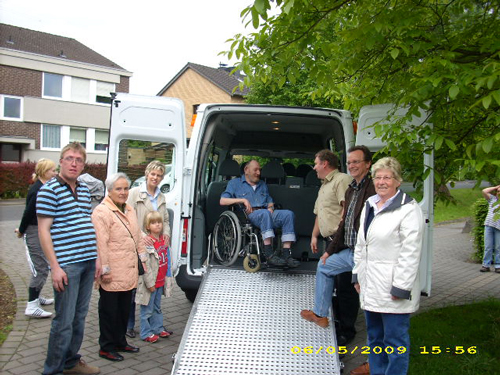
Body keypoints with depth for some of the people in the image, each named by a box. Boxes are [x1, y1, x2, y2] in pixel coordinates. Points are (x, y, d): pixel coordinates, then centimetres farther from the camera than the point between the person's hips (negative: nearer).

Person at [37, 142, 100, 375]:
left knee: (79, 317, 15)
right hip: (66, 265, -7)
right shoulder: (49, 190, -8)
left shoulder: (84, 191, 13)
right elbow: (43, 230, -11)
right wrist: (55, 266, -16)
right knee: (64, 320, -1)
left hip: (87, 263, 7)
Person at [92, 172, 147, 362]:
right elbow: (101, 244, -18)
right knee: (109, 310, 4)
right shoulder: (101, 212, -13)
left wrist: (143, 257, 18)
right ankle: (106, 347, 18)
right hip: (112, 275, -8)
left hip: (128, 272, 8)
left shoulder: (129, 210, 15)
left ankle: (120, 342, 32)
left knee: (124, 309, 17)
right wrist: (105, 269, -19)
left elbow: (138, 236, 22)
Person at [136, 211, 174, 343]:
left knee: (157, 307, 21)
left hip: (161, 281, 8)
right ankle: (146, 333, 15)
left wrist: (168, 277, 12)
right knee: (147, 309, 4)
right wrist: (150, 283, -18)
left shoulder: (164, 240, 7)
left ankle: (158, 328, 33)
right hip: (150, 282, -7)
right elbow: (145, 264, -20)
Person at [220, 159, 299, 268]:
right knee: (264, 213, -39)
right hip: (249, 214, -5)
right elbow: (222, 201, 4)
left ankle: (286, 254, -34)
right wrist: (243, 200, -7)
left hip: (266, 213, 5)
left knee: (288, 214, -24)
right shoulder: (235, 183, 17)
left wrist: (270, 208, 3)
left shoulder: (263, 185, 33)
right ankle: (269, 254, -46)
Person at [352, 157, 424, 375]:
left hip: (392, 289, -8)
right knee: (374, 338, 19)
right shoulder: (369, 206, 13)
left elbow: (410, 253, -18)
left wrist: (401, 287, -19)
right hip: (370, 287, 8)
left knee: (395, 341, 3)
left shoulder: (408, 209, -13)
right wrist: (357, 275, 16)